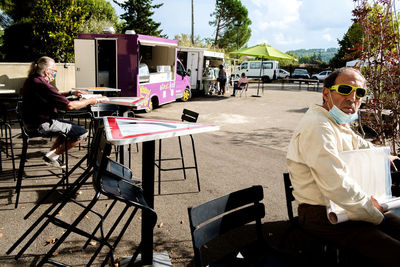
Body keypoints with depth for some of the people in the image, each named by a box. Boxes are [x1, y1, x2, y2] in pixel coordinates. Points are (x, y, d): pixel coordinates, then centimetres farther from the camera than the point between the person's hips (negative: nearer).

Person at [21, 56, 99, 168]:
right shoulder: (42, 85, -24)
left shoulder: (32, 80, 8)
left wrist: (71, 93, 11)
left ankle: (50, 154, 21)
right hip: (41, 126, -11)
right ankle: (52, 156, 3)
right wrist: (89, 101, -11)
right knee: (83, 133, -9)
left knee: (72, 126, 27)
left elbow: (54, 95, 23)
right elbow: (69, 105, -24)